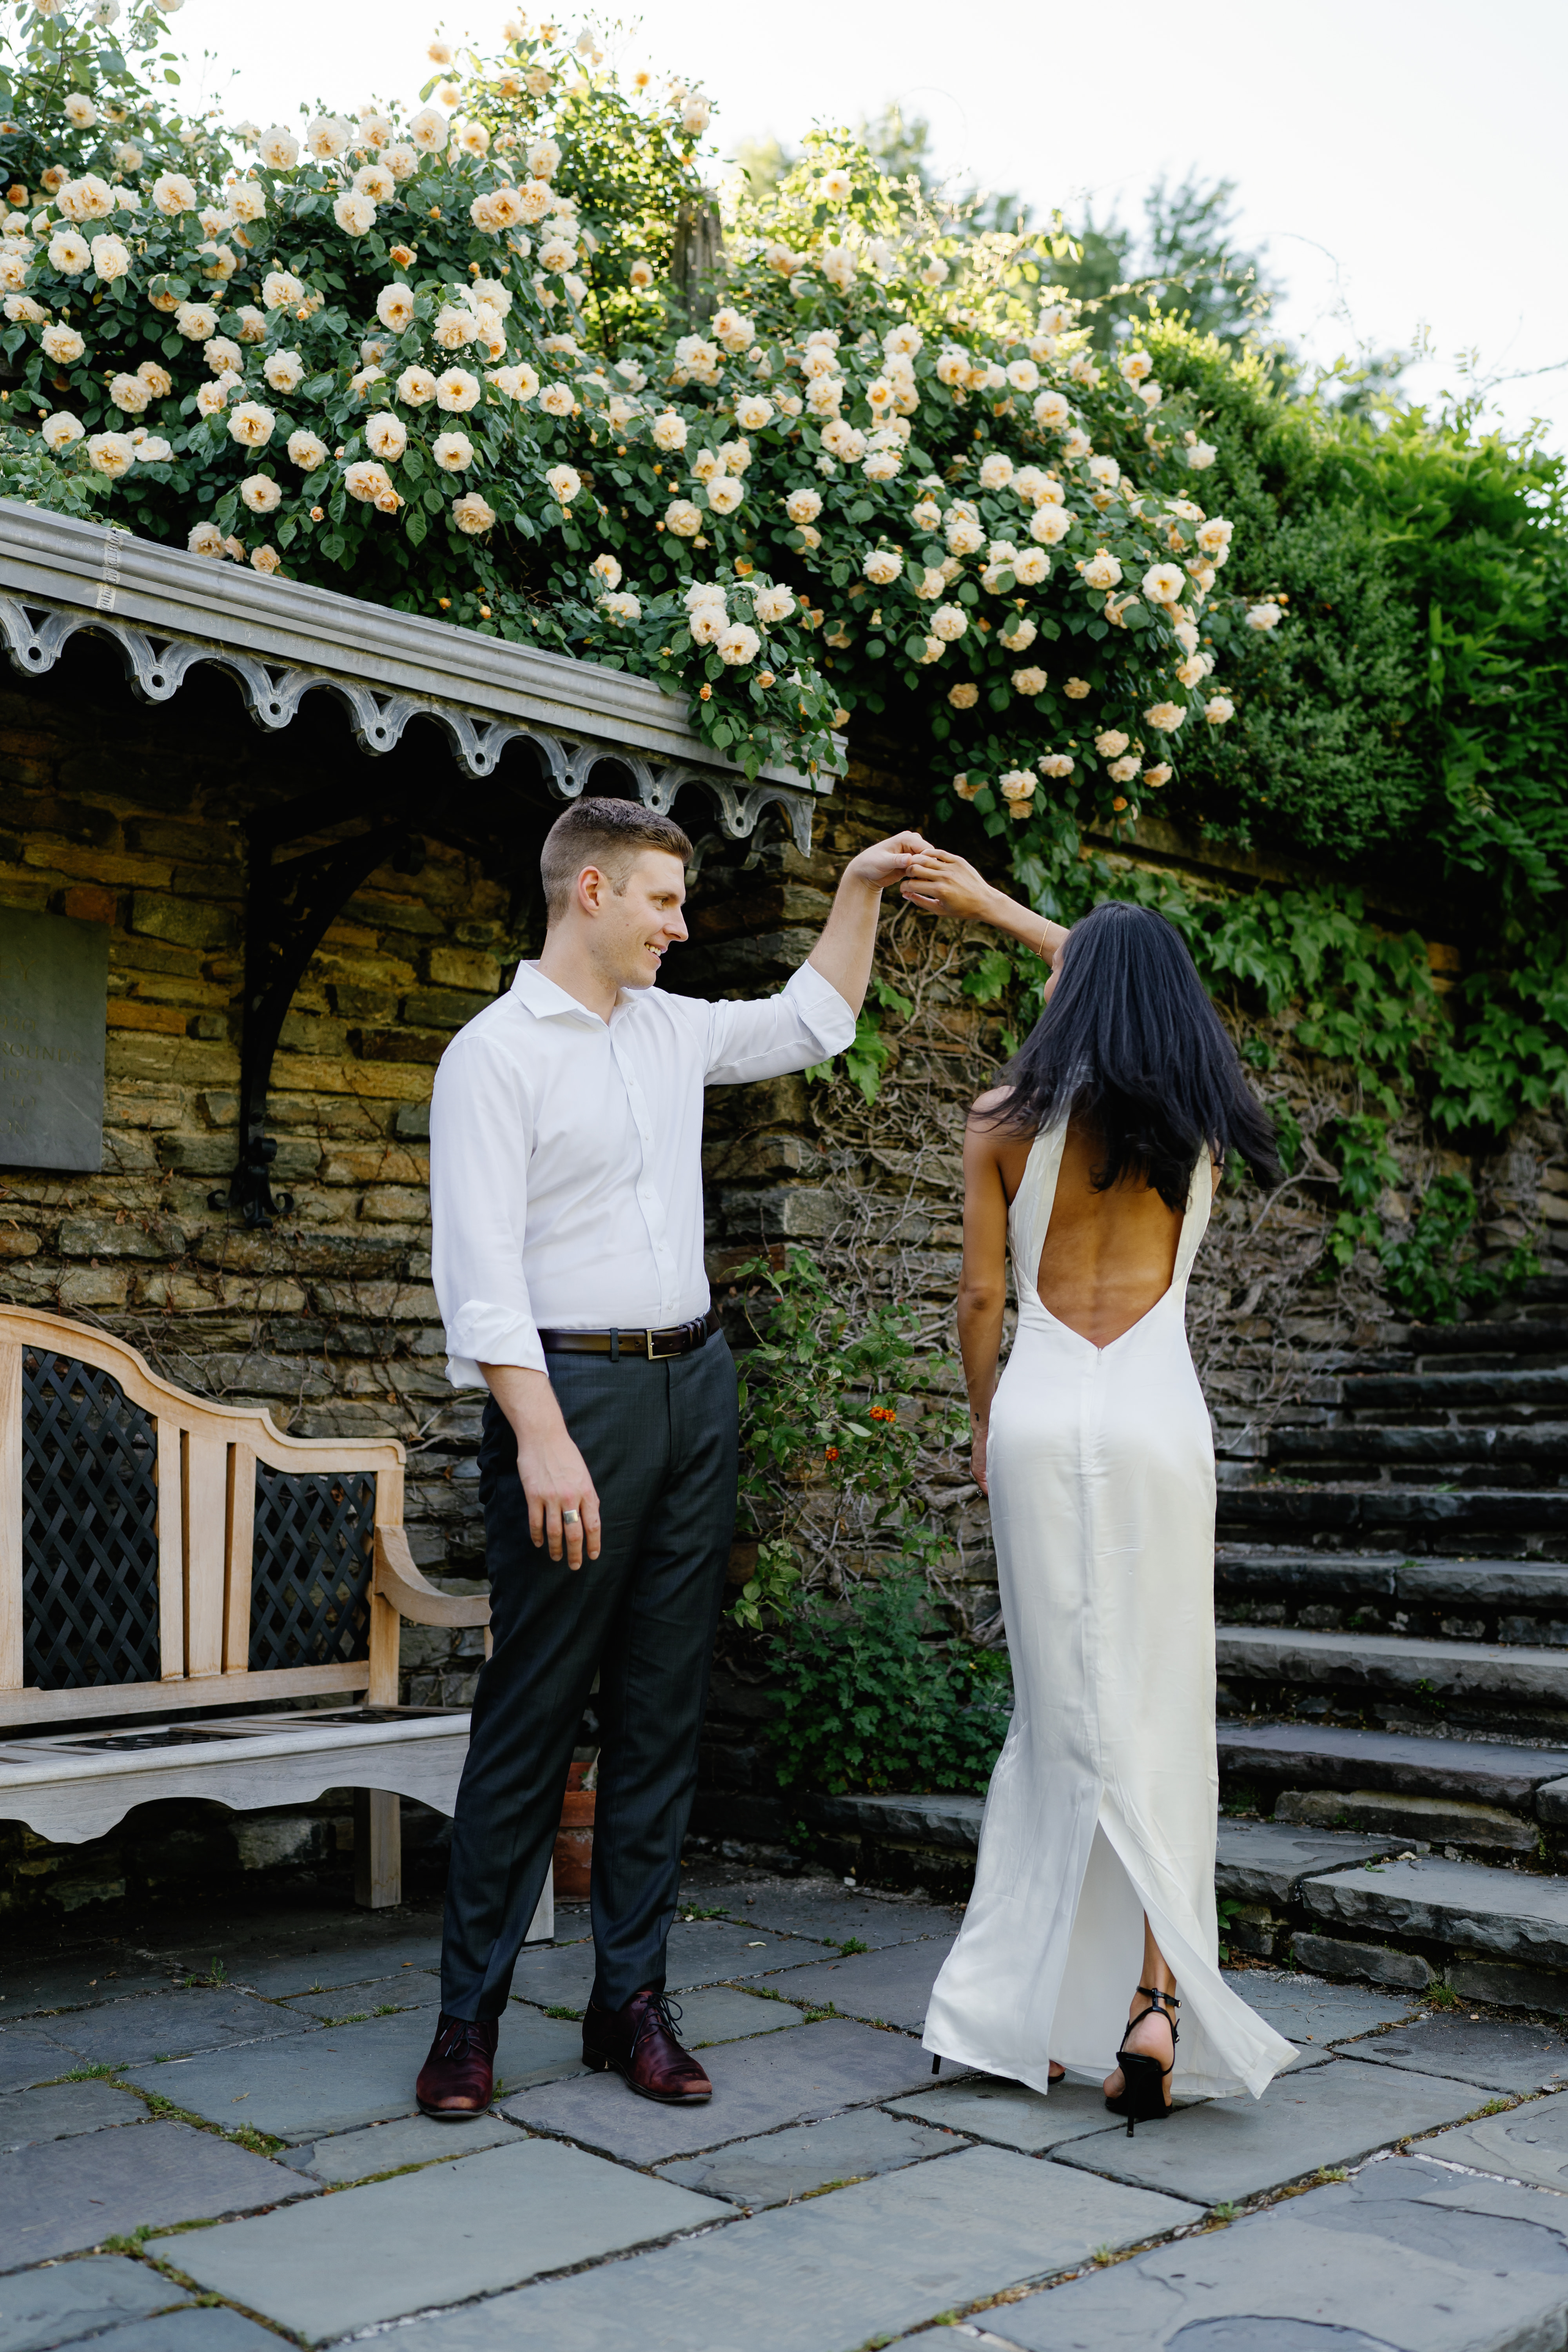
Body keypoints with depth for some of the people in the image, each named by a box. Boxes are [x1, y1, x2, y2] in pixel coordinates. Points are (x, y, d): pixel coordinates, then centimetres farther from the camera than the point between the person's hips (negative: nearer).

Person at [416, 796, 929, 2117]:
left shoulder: (672, 1029, 14)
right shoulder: (496, 1053, -6)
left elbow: (814, 1023, 31)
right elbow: (482, 1265, -14)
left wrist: (861, 891, 23)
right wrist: (542, 1437, -22)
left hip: (695, 1380, 7)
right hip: (573, 1389, -6)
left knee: (664, 1708, 7)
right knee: (533, 1710, -2)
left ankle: (632, 2001, 16)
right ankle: (472, 2011, 10)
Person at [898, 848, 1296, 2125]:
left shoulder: (1005, 1118, -2)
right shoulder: (1200, 1116, 5)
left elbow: (980, 1297, 1)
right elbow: (1141, 995, 24)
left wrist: (981, 1424, 18)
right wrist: (991, 904, 32)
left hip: (1040, 1416, 0)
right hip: (1158, 1420, 0)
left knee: (1069, 1710, 7)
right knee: (1153, 1711, 4)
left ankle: (1040, 2008, 12)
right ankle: (1156, 1991, -5)